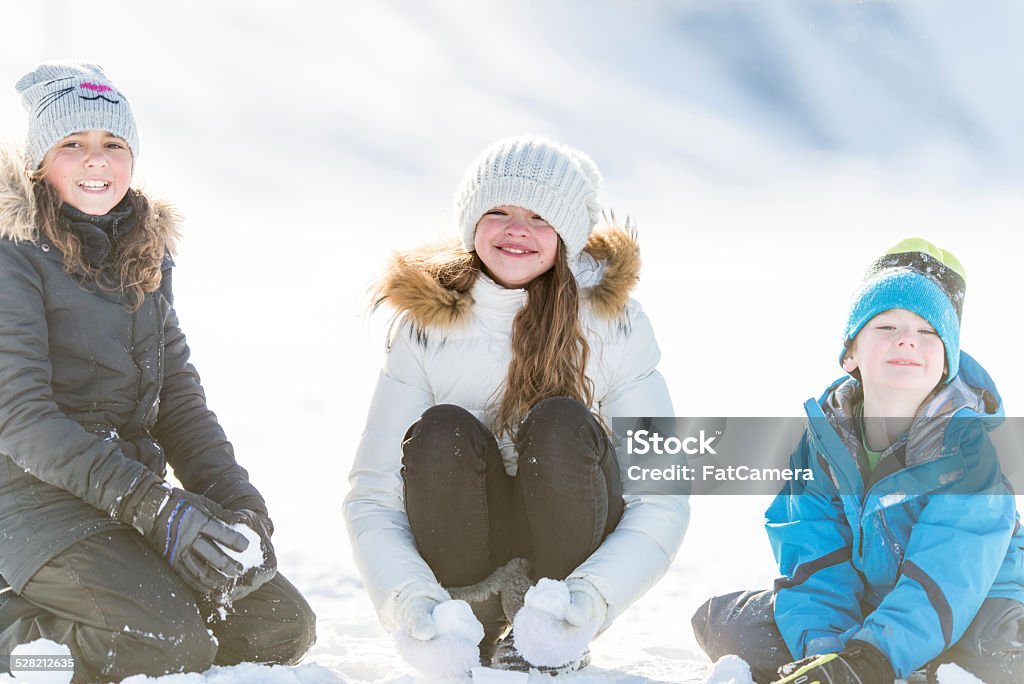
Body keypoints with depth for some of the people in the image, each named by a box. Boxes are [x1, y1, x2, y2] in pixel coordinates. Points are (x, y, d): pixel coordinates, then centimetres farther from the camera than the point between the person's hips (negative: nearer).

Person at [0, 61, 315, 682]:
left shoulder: (143, 259, 14)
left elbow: (180, 400, 13)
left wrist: (238, 505, -3)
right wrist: (151, 506, -24)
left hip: (138, 488, 8)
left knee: (281, 626, -5)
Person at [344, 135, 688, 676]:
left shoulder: (613, 323, -11)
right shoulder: (427, 326, -9)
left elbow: (662, 499, -15)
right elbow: (372, 496, -13)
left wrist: (590, 598, -32)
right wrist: (412, 603, -32)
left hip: (574, 547, 0)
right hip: (466, 549, 0)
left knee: (560, 426, -28)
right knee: (441, 433, -28)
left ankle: (555, 647, -14)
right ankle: (471, 625, -12)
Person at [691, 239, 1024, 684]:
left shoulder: (968, 444, -17)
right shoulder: (824, 435, -5)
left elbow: (948, 572, -29)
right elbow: (814, 559, -12)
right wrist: (823, 647, -33)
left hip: (970, 608, -4)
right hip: (858, 607, 5)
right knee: (718, 624, -11)